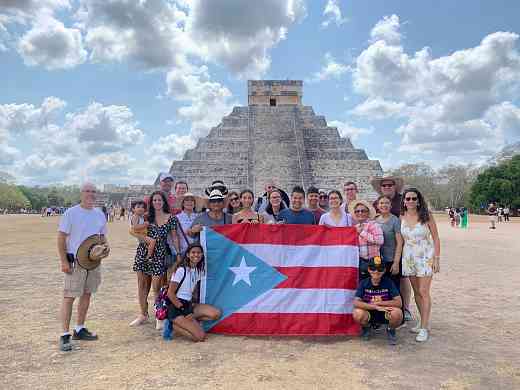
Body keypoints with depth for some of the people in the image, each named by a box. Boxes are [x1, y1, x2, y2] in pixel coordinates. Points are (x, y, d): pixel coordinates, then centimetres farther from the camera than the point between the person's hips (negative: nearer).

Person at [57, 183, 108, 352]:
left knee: (86, 294, 12)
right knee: (69, 296, -5)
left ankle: (79, 329, 24)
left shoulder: (99, 214, 7)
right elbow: (61, 238, -9)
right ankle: (65, 335, 3)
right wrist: (64, 261, -14)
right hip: (75, 261, -6)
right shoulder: (71, 213, -8)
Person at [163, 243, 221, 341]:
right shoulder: (181, 271, -14)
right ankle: (173, 326, -1)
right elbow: (170, 293, -14)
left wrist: (190, 309, 6)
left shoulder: (198, 271, 8)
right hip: (176, 308, -7)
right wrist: (182, 308, -13)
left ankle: (188, 321, -3)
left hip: (189, 305, 7)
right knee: (201, 336, -17)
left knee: (216, 314, -10)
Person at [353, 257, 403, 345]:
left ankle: (391, 330, 5)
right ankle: (366, 327, 7)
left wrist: (378, 303, -20)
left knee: (397, 313, -32)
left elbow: (399, 303, -18)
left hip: (385, 314, 0)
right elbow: (356, 303, -20)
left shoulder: (388, 282, -10)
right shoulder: (364, 283, -9)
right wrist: (376, 307, -28)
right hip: (369, 314, 0)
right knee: (357, 313, -32)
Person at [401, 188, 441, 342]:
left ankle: (424, 328, 1)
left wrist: (437, 258, -9)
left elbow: (436, 238, -5)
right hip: (409, 257, 4)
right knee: (416, 291, 11)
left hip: (425, 257, -4)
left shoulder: (426, 216, -7)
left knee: (423, 292, -6)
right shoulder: (401, 217, 2)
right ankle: (424, 322, 26)